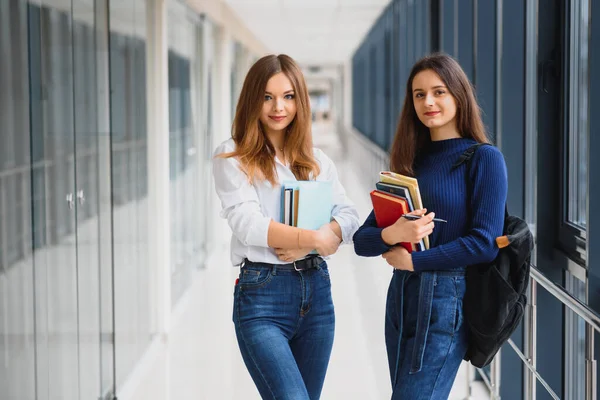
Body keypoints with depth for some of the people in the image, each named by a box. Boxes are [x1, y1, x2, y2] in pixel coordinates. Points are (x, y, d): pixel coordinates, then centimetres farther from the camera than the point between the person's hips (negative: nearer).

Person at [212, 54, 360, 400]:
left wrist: (305, 244, -16)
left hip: (316, 290, 5)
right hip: (262, 292, -5)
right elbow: (247, 223, -13)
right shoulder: (233, 157, 0)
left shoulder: (317, 161, 14)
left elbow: (349, 218, 3)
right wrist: (314, 238, -18)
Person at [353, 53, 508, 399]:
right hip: (401, 297, 6)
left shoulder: (484, 158, -5)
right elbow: (362, 241, 6)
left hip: (448, 301, -6)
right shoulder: (409, 162, 11)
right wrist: (390, 235, -17)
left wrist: (412, 259, -11)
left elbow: (485, 243, -15)